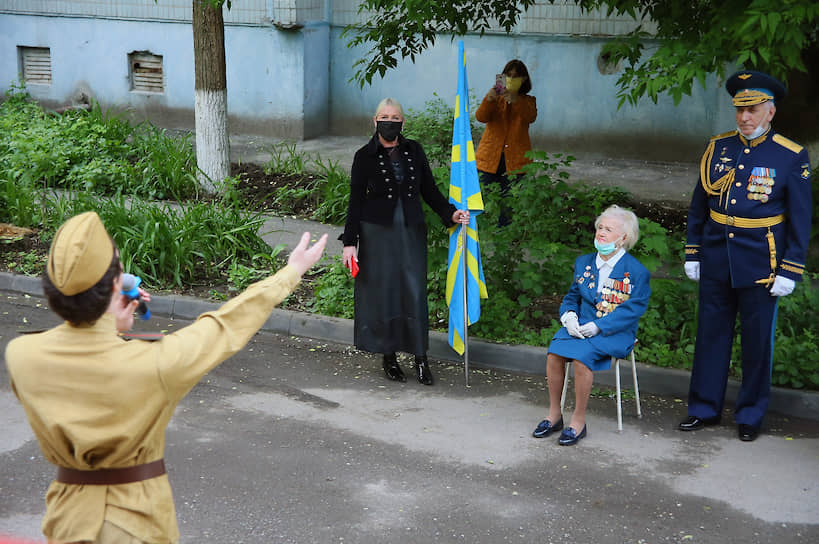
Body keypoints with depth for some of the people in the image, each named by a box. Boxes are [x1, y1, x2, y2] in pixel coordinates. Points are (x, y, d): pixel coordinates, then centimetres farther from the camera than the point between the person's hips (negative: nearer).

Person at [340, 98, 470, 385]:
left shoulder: (414, 151, 6)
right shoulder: (365, 156, -2)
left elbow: (429, 190, 11)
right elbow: (356, 201, -2)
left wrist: (450, 213, -5)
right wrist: (350, 242, -7)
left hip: (411, 231, 2)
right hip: (378, 232, -2)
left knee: (414, 291, -1)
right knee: (382, 291, 1)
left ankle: (420, 357, 6)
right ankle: (389, 357, 14)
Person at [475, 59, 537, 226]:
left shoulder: (527, 101, 12)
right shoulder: (495, 97, 13)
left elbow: (531, 117, -12)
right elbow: (481, 117, -6)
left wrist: (516, 101, -29)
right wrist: (488, 100, -25)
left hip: (515, 160, 0)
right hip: (491, 158, 0)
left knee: (509, 203, -3)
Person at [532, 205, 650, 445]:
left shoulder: (636, 271, -5)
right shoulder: (583, 262, 14)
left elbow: (633, 308, -11)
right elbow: (572, 297, 20)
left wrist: (598, 326, -19)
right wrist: (569, 316, -4)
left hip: (615, 332, -5)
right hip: (581, 325, 5)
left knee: (581, 356, -32)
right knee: (554, 353, -24)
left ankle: (579, 421, -17)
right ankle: (554, 415, -7)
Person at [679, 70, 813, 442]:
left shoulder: (792, 157, -6)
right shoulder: (717, 148, 4)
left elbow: (800, 220, -5)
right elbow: (698, 205, 11)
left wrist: (789, 271, -9)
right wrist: (692, 254, 8)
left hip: (759, 267, -3)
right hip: (715, 262, 3)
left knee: (757, 341, 7)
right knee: (711, 335, 11)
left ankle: (751, 415, 21)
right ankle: (704, 407, 23)